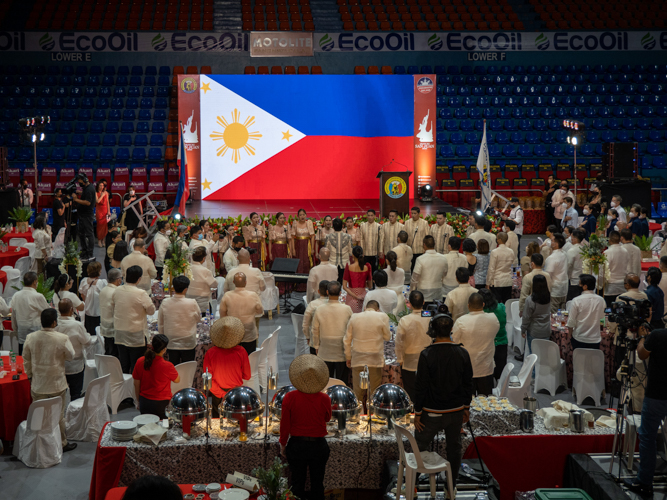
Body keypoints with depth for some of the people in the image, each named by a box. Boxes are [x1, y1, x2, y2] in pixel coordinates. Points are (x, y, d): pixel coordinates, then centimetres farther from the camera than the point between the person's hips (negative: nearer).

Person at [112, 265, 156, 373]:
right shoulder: (141, 294, -18)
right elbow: (151, 310, -9)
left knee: (123, 365, 14)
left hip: (119, 334, 6)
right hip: (136, 335, -5)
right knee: (136, 366, 3)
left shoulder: (117, 291, 0)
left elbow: (113, 308, 13)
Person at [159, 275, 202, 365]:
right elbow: (198, 319, 2)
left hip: (171, 343, 2)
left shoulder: (165, 303, -8)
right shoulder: (192, 303, -16)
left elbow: (160, 324, 3)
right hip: (188, 344, -2)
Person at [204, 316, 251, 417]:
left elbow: (208, 378, -15)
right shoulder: (241, 352, -18)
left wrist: (221, 394, -11)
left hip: (218, 396, 0)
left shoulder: (210, 353, -18)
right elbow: (247, 376, -7)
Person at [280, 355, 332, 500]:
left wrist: (283, 445, 7)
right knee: (317, 483, 15)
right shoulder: (324, 399, -14)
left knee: (297, 484, 14)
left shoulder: (289, 398, -16)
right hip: (319, 445, 0)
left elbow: (285, 425, -7)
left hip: (296, 445, 0)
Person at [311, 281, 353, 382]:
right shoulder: (347, 309, -11)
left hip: (325, 354, 1)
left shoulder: (319, 310, -8)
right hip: (342, 351, -1)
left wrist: (316, 347, 16)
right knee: (342, 382, 8)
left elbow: (315, 331, 2)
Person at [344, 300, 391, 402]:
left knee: (358, 391, 9)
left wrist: (348, 357, 18)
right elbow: (387, 337, 4)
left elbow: (347, 340, 8)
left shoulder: (354, 317, 3)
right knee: (375, 390, 7)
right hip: (375, 359, -2)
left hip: (357, 359, 2)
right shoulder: (382, 317, -5)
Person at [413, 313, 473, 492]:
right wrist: (466, 407, 14)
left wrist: (417, 413, -6)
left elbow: (421, 387, -14)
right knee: (454, 447, 16)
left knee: (421, 446, 10)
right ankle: (451, 486, 28)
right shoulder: (462, 354, -5)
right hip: (456, 411, 4)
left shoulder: (427, 355, -17)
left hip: (432, 413, -3)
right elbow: (468, 384, 2)